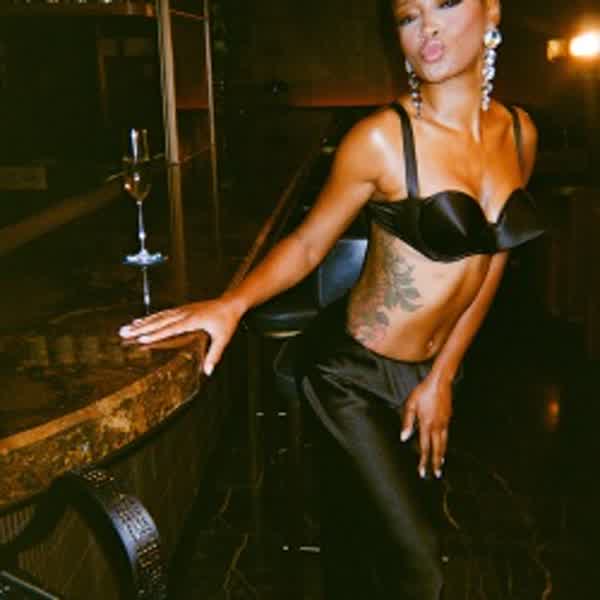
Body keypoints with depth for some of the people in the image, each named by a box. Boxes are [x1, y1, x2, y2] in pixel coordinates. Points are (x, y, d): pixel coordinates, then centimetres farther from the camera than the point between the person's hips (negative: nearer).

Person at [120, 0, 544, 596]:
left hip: (428, 373, 5)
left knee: (372, 534, 20)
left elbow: (490, 262, 5)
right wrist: (231, 303, -27)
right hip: (354, 372, -5)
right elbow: (306, 244, -9)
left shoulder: (519, 132, -1)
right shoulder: (382, 138, -18)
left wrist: (443, 377, 3)